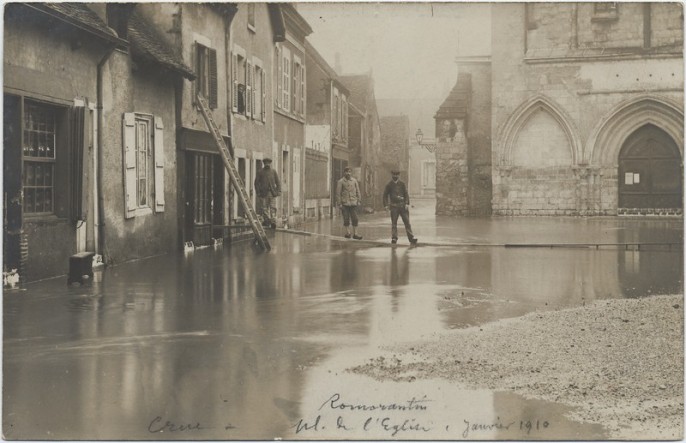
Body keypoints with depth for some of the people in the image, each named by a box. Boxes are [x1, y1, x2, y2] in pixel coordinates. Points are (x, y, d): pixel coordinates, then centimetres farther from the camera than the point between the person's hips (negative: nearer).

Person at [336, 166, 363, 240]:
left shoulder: (354, 181, 8)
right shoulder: (341, 181, -2)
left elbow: (358, 191, 13)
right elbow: (338, 193, -3)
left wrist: (359, 200, 6)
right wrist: (339, 203, -7)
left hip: (353, 203, 2)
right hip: (344, 203, -2)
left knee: (355, 219, -2)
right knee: (346, 219, 4)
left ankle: (355, 234, 0)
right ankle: (347, 232, 16)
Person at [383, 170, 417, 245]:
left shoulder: (402, 184, 10)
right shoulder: (389, 185, 6)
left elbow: (406, 194, 7)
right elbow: (385, 195, 8)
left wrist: (407, 204, -5)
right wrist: (386, 205, -3)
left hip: (403, 205, 1)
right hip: (394, 206, -1)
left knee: (407, 221, -3)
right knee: (394, 222, -2)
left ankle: (411, 237, -5)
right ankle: (394, 238, 2)